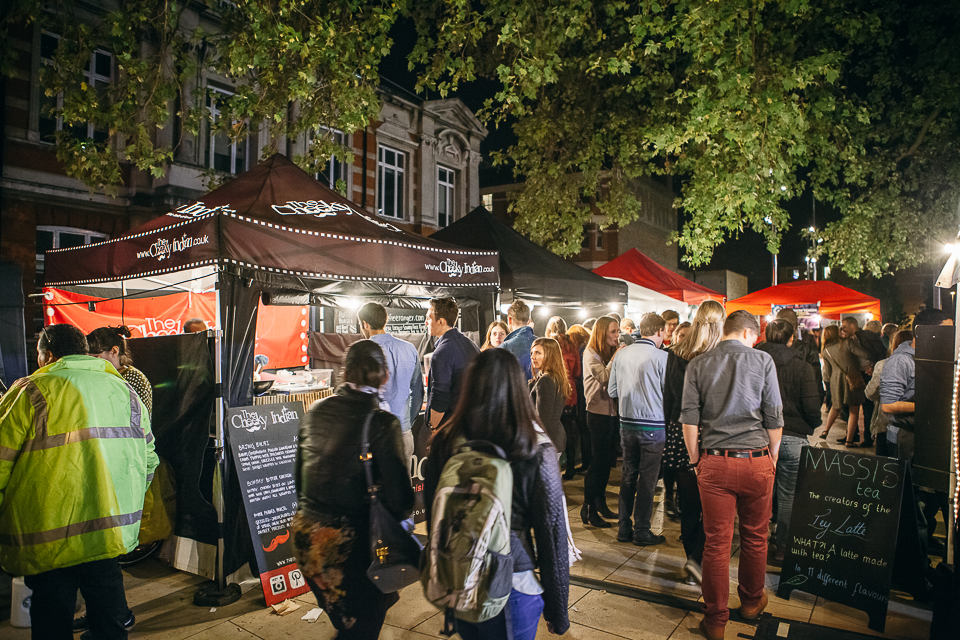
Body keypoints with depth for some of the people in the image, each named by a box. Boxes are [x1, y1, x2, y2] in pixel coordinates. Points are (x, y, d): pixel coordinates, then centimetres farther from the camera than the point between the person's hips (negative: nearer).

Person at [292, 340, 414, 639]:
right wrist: (402, 510, 5)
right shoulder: (382, 423, -19)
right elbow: (397, 493, -17)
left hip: (305, 529, 6)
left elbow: (298, 471, 10)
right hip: (349, 537, -6)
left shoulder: (316, 410, -1)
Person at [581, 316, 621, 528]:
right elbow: (603, 377, -22)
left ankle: (600, 503, 25)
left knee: (606, 461, 13)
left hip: (612, 412, 7)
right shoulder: (591, 354, -8)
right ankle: (588, 509, 4)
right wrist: (617, 357, -18)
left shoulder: (613, 352, 11)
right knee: (598, 461, -4)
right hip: (598, 413, -7)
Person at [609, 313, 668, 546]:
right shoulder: (661, 357, -13)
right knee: (647, 478, 5)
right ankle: (642, 531, 13)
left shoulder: (621, 354, 1)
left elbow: (612, 390, 7)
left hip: (627, 423, 5)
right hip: (653, 425, -5)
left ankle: (624, 528, 20)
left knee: (628, 474, 13)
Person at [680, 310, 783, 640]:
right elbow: (774, 418, -1)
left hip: (714, 463, 0)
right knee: (755, 536, 19)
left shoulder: (698, 365, 1)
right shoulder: (763, 361, -2)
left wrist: (695, 461, 8)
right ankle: (751, 601, 38)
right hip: (756, 461, 0)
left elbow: (689, 419, -1)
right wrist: (772, 458, 12)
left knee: (716, 542, 7)